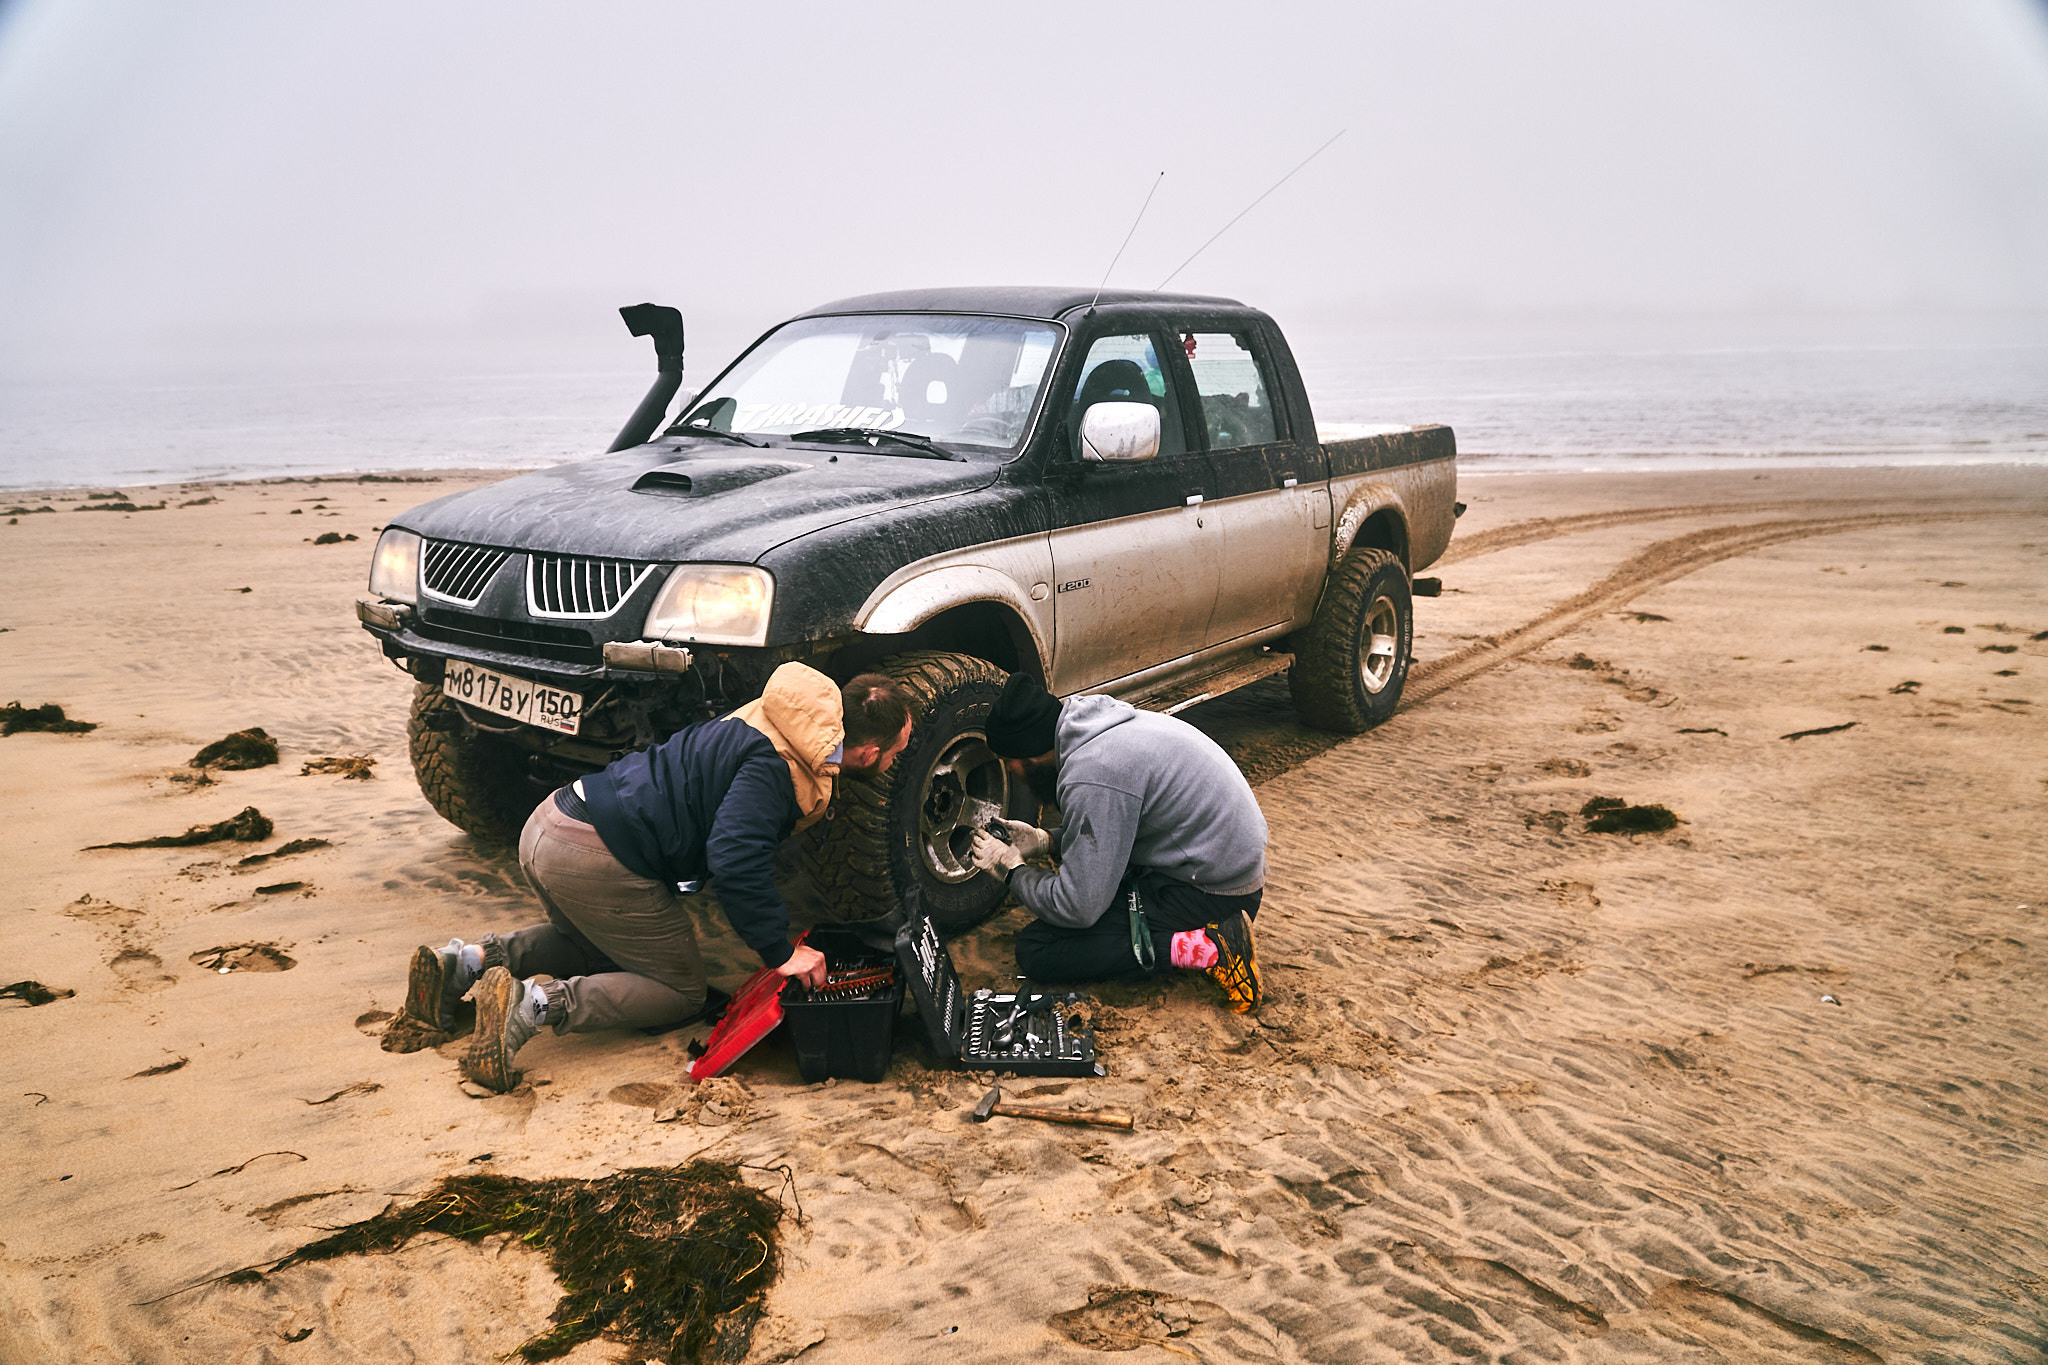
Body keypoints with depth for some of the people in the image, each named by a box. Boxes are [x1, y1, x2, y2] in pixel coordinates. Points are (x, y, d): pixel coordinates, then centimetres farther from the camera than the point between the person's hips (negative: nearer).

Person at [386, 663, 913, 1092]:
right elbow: (735, 859, -27)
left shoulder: (768, 724, 14)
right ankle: (536, 1004, -13)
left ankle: (466, 961, 14)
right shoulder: (776, 765, -17)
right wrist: (781, 951, -17)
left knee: (599, 948, 35)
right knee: (683, 994, 6)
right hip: (595, 860, -9)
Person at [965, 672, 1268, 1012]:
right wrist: (1044, 839, 16)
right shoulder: (1109, 723, 5)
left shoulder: (1090, 775, -24)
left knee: (1035, 950, -10)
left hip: (1213, 893, -10)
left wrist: (1012, 869, -3)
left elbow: (1077, 909, -19)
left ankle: (1202, 950, -15)